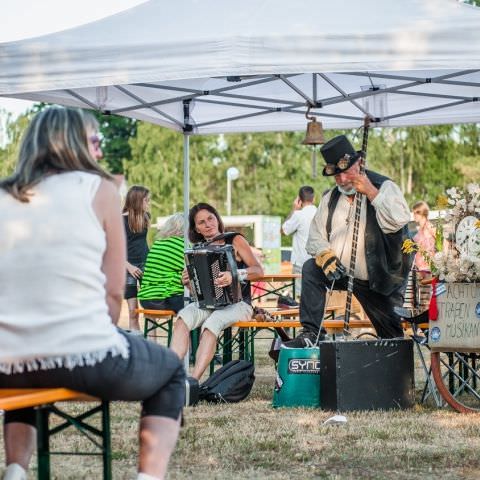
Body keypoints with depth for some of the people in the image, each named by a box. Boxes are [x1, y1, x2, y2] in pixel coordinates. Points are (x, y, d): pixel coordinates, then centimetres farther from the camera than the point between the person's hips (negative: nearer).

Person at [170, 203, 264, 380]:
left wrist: (234, 275, -28)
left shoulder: (235, 241, 0)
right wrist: (188, 282, -6)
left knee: (211, 324, -35)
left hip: (238, 304, -4)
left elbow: (259, 270, -10)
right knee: (183, 317, -28)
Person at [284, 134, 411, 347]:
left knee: (392, 336, 1)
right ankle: (311, 333, -22)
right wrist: (325, 255, -18)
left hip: (376, 279, -3)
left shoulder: (384, 187, -7)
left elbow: (400, 220, -26)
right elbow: (316, 236, 4)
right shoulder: (331, 198, 7)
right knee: (310, 268, -23)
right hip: (341, 272, 3)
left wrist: (371, 192, -26)